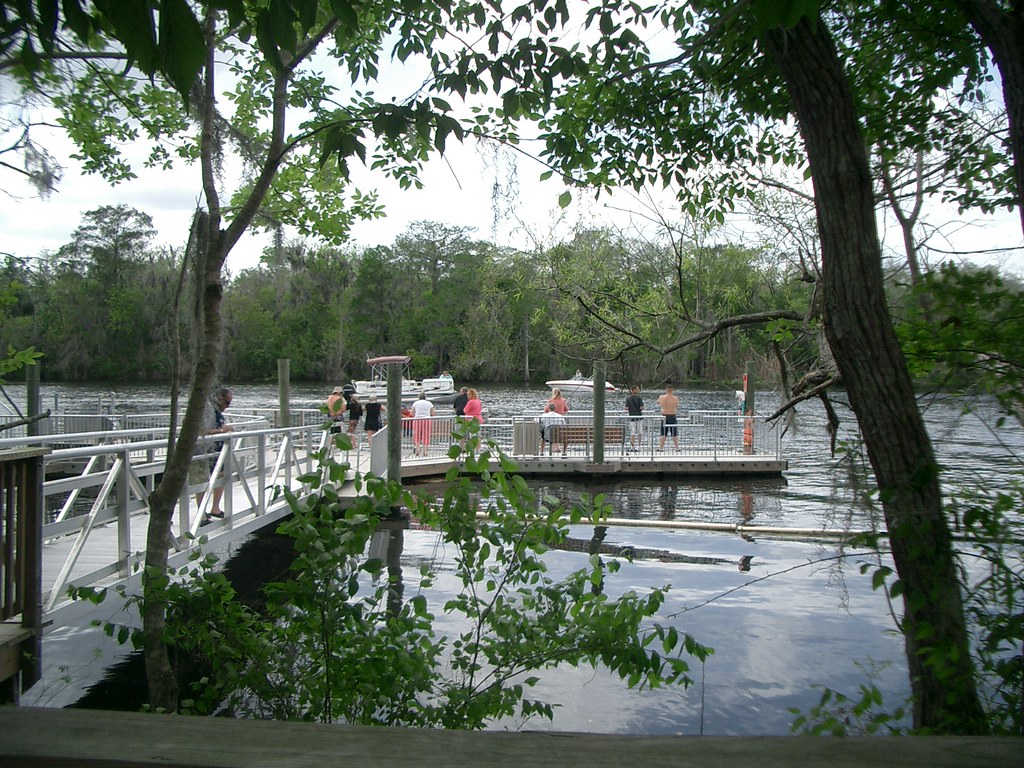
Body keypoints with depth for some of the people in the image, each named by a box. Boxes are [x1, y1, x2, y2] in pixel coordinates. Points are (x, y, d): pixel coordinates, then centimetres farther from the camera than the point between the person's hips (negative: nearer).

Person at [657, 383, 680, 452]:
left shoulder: (661, 397, -8)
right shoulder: (676, 398, -8)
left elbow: (658, 403, 13)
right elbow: (677, 407, 9)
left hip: (664, 417, 0)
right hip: (673, 417, 0)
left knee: (663, 434, 8)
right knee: (674, 434, 8)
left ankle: (661, 448, 9)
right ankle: (677, 448, 10)